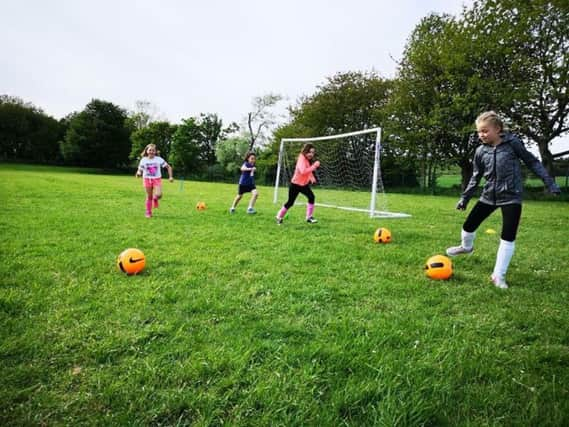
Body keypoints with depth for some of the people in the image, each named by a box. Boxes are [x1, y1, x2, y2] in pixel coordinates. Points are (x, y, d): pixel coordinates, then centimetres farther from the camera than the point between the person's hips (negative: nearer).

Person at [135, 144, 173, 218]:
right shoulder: (143, 160, -2)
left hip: (157, 179, -1)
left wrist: (170, 176, -6)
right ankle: (148, 213, 17)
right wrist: (138, 173, -22)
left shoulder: (159, 159, -4)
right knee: (149, 197, 3)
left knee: (159, 195, -22)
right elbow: (139, 170, 2)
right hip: (147, 179, 1)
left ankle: (155, 199, 16)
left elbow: (169, 167, 2)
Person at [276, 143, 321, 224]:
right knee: (290, 202, 0)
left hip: (304, 184, 7)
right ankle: (279, 217, 20)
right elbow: (303, 171, -38)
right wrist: (314, 166, -38)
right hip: (295, 184, -7)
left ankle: (309, 217, -2)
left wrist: (311, 177, 1)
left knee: (311, 197, -12)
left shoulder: (309, 160, 3)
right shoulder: (302, 158, -22)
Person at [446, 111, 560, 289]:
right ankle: (466, 247, 40)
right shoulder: (480, 151, -1)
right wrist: (464, 197, 8)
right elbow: (476, 177, 10)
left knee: (508, 237, -4)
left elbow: (532, 162, 0)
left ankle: (498, 275, 4)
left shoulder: (512, 142, -10)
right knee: (469, 225, 7)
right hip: (489, 196, 3)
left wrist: (550, 183, -3)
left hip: (511, 197, -3)